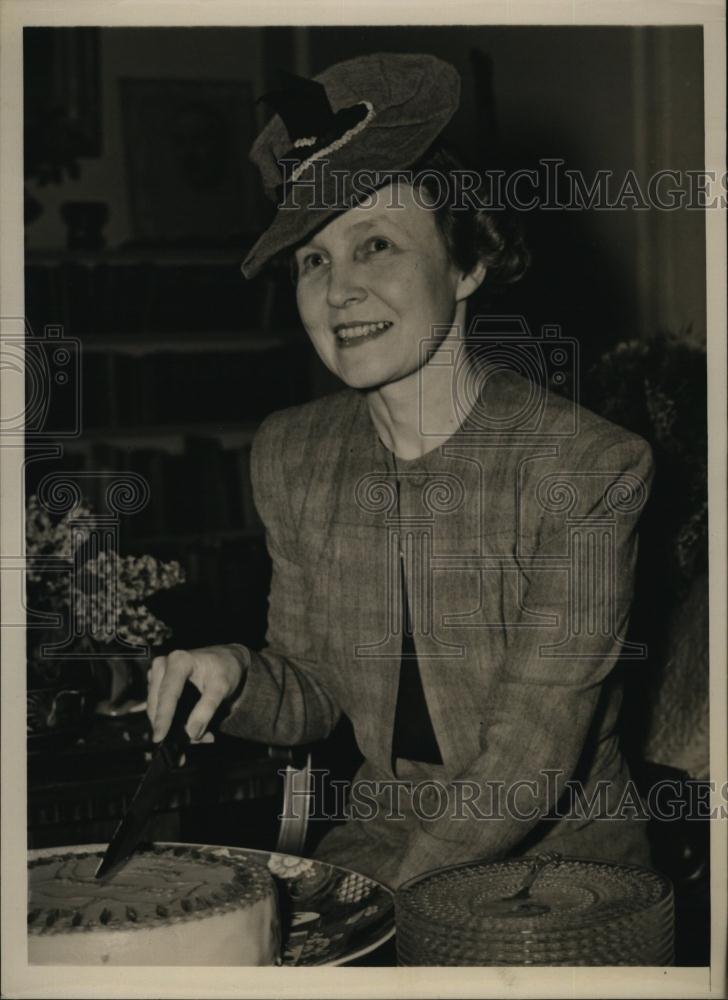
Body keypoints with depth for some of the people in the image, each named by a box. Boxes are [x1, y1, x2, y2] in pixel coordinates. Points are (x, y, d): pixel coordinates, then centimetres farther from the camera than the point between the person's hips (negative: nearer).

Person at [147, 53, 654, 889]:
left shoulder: (589, 470, -17)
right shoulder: (291, 457, -1)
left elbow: (530, 766, -17)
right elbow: (312, 696, 8)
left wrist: (369, 888, -22)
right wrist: (238, 678, -12)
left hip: (559, 859, -4)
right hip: (378, 839, 4)